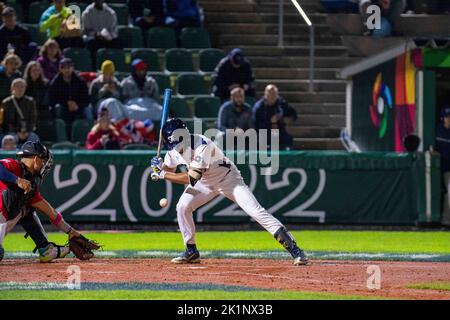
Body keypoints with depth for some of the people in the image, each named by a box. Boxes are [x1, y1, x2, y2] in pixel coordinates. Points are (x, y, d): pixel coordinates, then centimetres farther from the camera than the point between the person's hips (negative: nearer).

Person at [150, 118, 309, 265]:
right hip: (205, 182, 7)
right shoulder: (174, 149, -12)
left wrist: (162, 174, -31)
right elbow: (169, 170, 5)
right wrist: (160, 166, -19)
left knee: (255, 211, -19)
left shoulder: (202, 145, -35)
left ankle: (294, 249, -22)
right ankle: (191, 252, 4)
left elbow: (192, 178, -36)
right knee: (182, 207, -13)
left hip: (227, 178, -7)